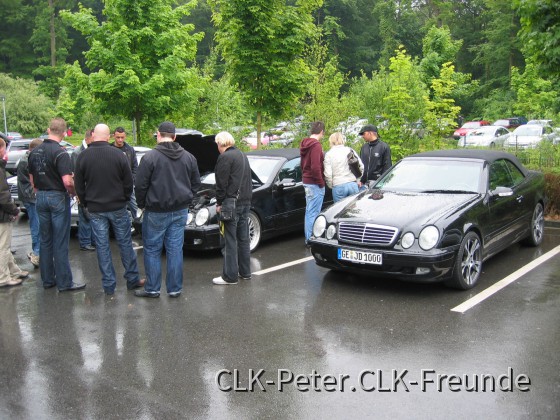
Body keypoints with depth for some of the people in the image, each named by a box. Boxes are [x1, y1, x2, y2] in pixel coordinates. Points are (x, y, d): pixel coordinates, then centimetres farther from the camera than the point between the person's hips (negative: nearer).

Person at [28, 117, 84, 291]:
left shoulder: (35, 152, 6)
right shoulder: (60, 153, -17)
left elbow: (32, 179, 13)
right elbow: (67, 181, -24)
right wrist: (74, 192, -6)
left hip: (41, 197, 7)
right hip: (58, 198, -7)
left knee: (45, 240, 14)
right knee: (60, 243, -1)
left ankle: (47, 279, 22)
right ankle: (64, 282, 5)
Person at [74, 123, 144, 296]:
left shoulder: (82, 157, -4)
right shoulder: (118, 155, -9)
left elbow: (79, 185, 2)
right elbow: (128, 182, -4)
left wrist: (85, 204, 14)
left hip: (95, 209, 1)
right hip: (117, 207, -1)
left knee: (102, 247, 6)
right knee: (125, 243, 10)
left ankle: (109, 285, 11)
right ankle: (133, 279, 17)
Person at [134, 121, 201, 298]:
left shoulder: (150, 157, -12)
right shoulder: (188, 157, 4)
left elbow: (140, 185, -11)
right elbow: (196, 183, 10)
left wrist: (142, 204, 5)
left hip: (156, 212, -4)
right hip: (180, 211, 4)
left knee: (152, 250, 9)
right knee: (175, 250, 9)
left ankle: (152, 288, 15)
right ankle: (175, 289, 15)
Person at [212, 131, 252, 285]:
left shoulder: (225, 157, -12)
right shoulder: (242, 155, 18)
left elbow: (221, 184, -15)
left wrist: (219, 203, -8)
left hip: (232, 203, -9)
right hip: (246, 201, 9)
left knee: (230, 240, -5)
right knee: (243, 238, 14)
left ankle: (230, 276, -2)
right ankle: (245, 272, 21)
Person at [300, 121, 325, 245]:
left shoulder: (305, 144, 13)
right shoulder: (316, 145, -17)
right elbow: (315, 167, -23)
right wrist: (321, 183, -15)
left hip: (306, 182, 10)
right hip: (315, 184, -10)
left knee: (309, 212, 16)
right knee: (313, 213, -5)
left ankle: (308, 238, 23)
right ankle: (311, 240, -2)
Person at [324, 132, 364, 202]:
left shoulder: (329, 154, -1)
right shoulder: (350, 151, 9)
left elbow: (328, 174, -7)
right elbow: (361, 167, 8)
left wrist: (331, 185, 8)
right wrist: (357, 180, 17)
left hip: (338, 186, -3)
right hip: (353, 184, 4)